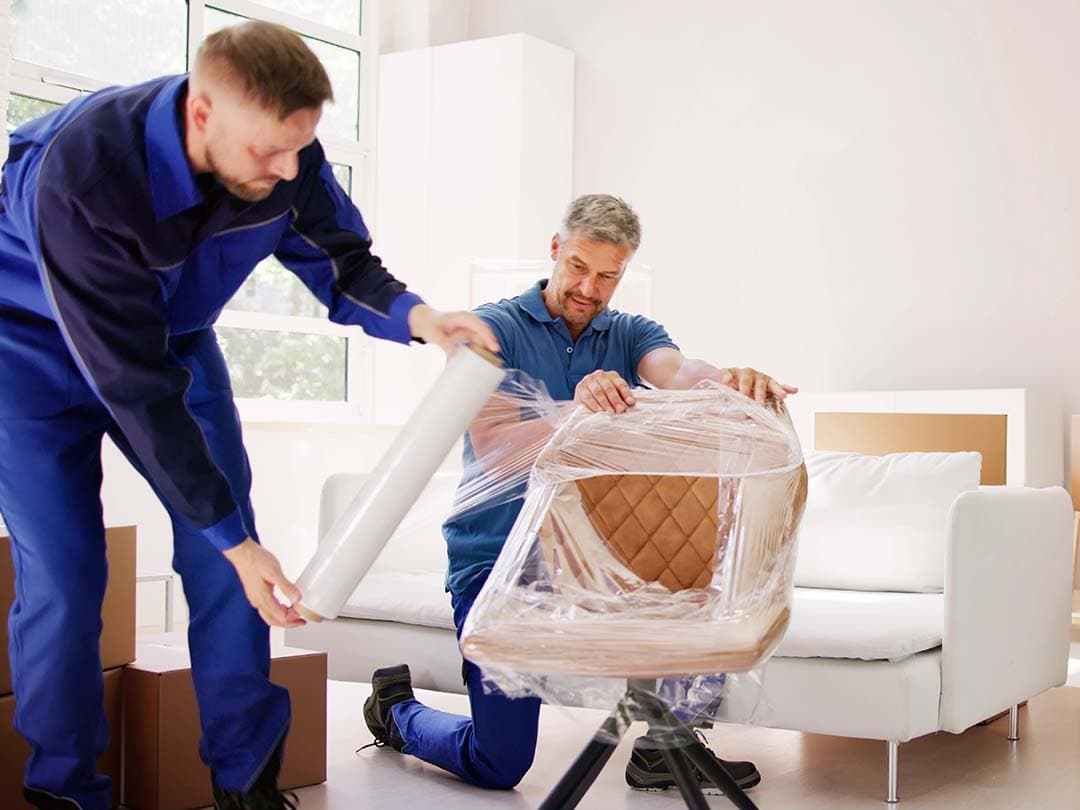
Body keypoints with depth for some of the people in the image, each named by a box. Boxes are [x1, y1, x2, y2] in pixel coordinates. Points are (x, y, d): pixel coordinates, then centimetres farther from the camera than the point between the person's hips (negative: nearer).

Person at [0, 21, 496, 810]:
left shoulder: (285, 156, -23)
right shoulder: (79, 176, -39)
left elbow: (341, 259, -8)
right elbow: (134, 386, -36)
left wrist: (414, 315, -32)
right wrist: (231, 538, -32)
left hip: (173, 333, 5)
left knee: (226, 545, -3)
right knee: (63, 575, -11)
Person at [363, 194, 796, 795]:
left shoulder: (629, 334, 5)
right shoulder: (494, 328, -7)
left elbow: (677, 371, -19)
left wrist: (729, 380, -44)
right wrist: (576, 413, -42)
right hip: (498, 557, -4)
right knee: (498, 766, -6)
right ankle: (397, 707, 27)